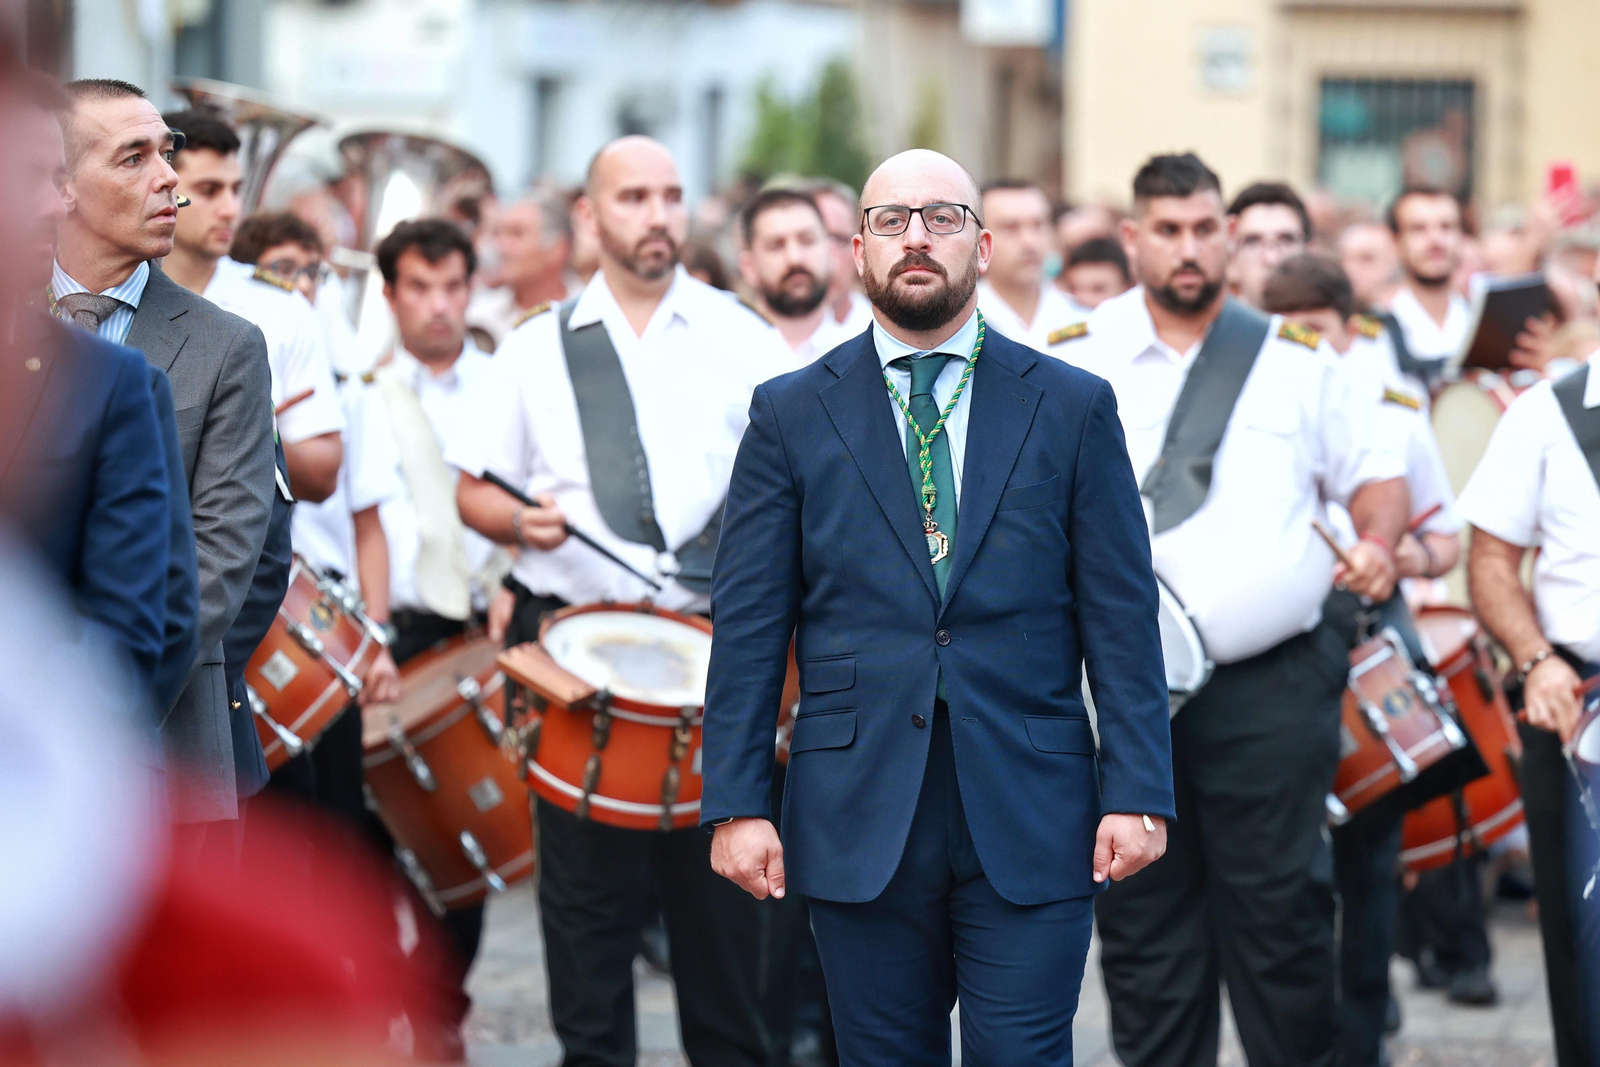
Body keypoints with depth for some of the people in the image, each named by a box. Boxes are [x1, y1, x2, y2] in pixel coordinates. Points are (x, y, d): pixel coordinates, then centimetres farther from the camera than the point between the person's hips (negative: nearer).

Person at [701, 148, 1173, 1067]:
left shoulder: (1073, 407, 7)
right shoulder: (792, 414, 8)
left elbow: (1122, 616, 4)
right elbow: (748, 627, 5)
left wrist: (1137, 791, -3)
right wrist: (736, 803, -2)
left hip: (1030, 818, -1)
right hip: (860, 817, 1)